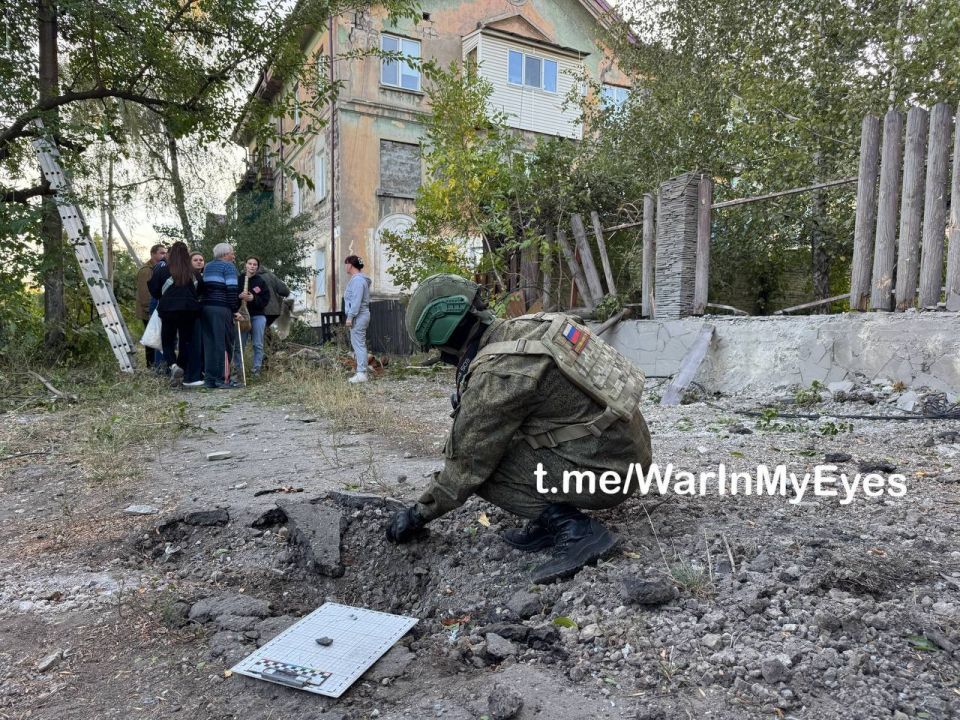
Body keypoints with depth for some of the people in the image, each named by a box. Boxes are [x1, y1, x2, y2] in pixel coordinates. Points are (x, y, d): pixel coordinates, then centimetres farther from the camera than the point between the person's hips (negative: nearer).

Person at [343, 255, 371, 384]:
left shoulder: (357, 280, -14)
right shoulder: (358, 279, 19)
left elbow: (356, 301, -21)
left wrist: (350, 316, -20)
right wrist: (351, 316, 19)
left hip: (358, 316, -10)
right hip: (360, 316, 10)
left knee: (359, 344, -10)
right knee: (358, 344, 12)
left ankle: (361, 374, -10)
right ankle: (361, 372, 15)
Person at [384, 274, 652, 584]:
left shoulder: (496, 373, -21)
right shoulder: (523, 328, 4)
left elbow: (468, 463, -11)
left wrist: (419, 514, 2)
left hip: (606, 471, -9)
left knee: (482, 464, -7)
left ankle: (573, 528, -8)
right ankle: (550, 520, 14)